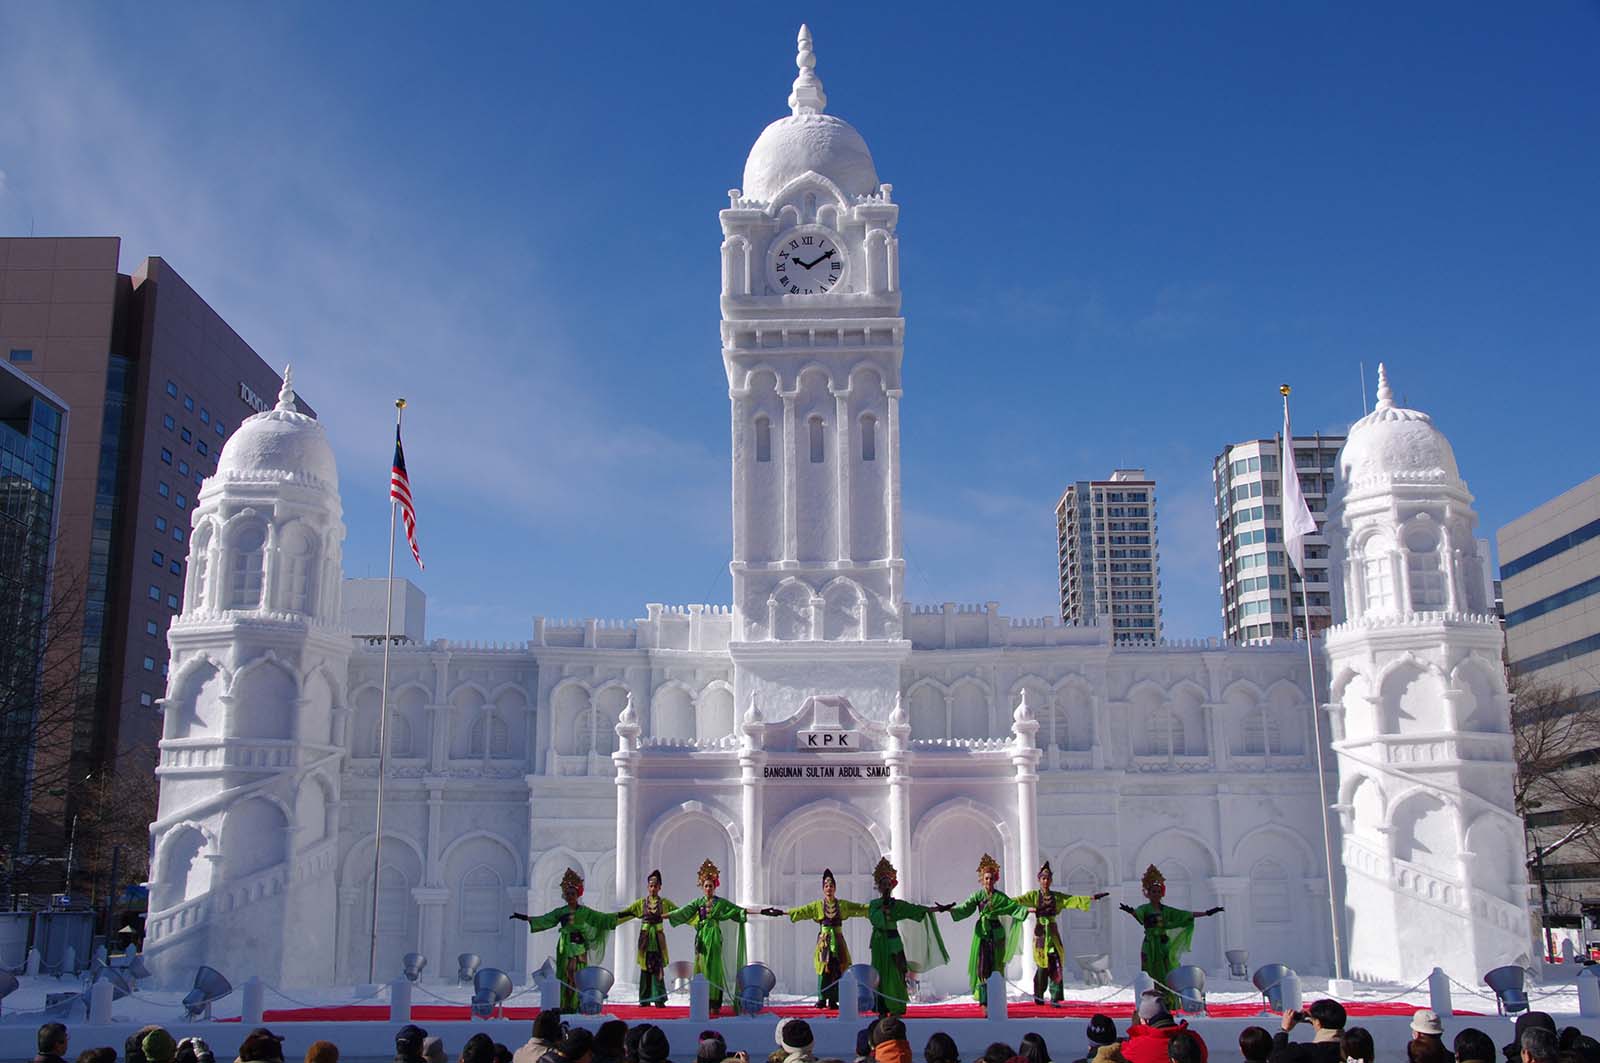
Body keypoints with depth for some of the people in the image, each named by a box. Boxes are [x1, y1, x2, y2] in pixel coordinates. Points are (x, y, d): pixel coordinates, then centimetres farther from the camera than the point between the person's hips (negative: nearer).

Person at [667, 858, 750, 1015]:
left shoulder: (721, 902, 5)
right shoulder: (698, 902, 10)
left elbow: (736, 909, 4)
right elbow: (683, 911, 7)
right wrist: (666, 915, 1)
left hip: (714, 937, -2)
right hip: (701, 936, 2)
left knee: (713, 968, -5)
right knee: (701, 967, 0)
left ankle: (714, 1004, -5)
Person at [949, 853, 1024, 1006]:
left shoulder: (1000, 897, 7)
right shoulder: (978, 895, 3)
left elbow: (1014, 907, 4)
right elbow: (965, 908, -6)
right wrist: (950, 909, -21)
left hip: (996, 934, 1)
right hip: (982, 934, -1)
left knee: (996, 966, 0)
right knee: (982, 966, -7)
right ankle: (984, 1000, -6)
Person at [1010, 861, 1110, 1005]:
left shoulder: (1057, 897, 10)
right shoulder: (1033, 895, 2)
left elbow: (1075, 899, 8)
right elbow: (1017, 901, -9)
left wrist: (1092, 897, 2)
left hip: (1053, 934, 2)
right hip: (1040, 933, -2)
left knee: (1056, 965, -6)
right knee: (1042, 966, -2)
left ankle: (1055, 999, -3)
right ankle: (1038, 995, 17)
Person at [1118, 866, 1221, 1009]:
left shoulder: (1166, 910, 12)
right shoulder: (1145, 908, -3)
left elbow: (1187, 915, 13)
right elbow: (1137, 913, -26)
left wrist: (1207, 912, 9)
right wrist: (1130, 911, -51)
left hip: (1164, 946, 4)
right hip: (1150, 947, -4)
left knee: (1167, 977, 1)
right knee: (1151, 977, -7)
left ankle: (1166, 1006, 6)